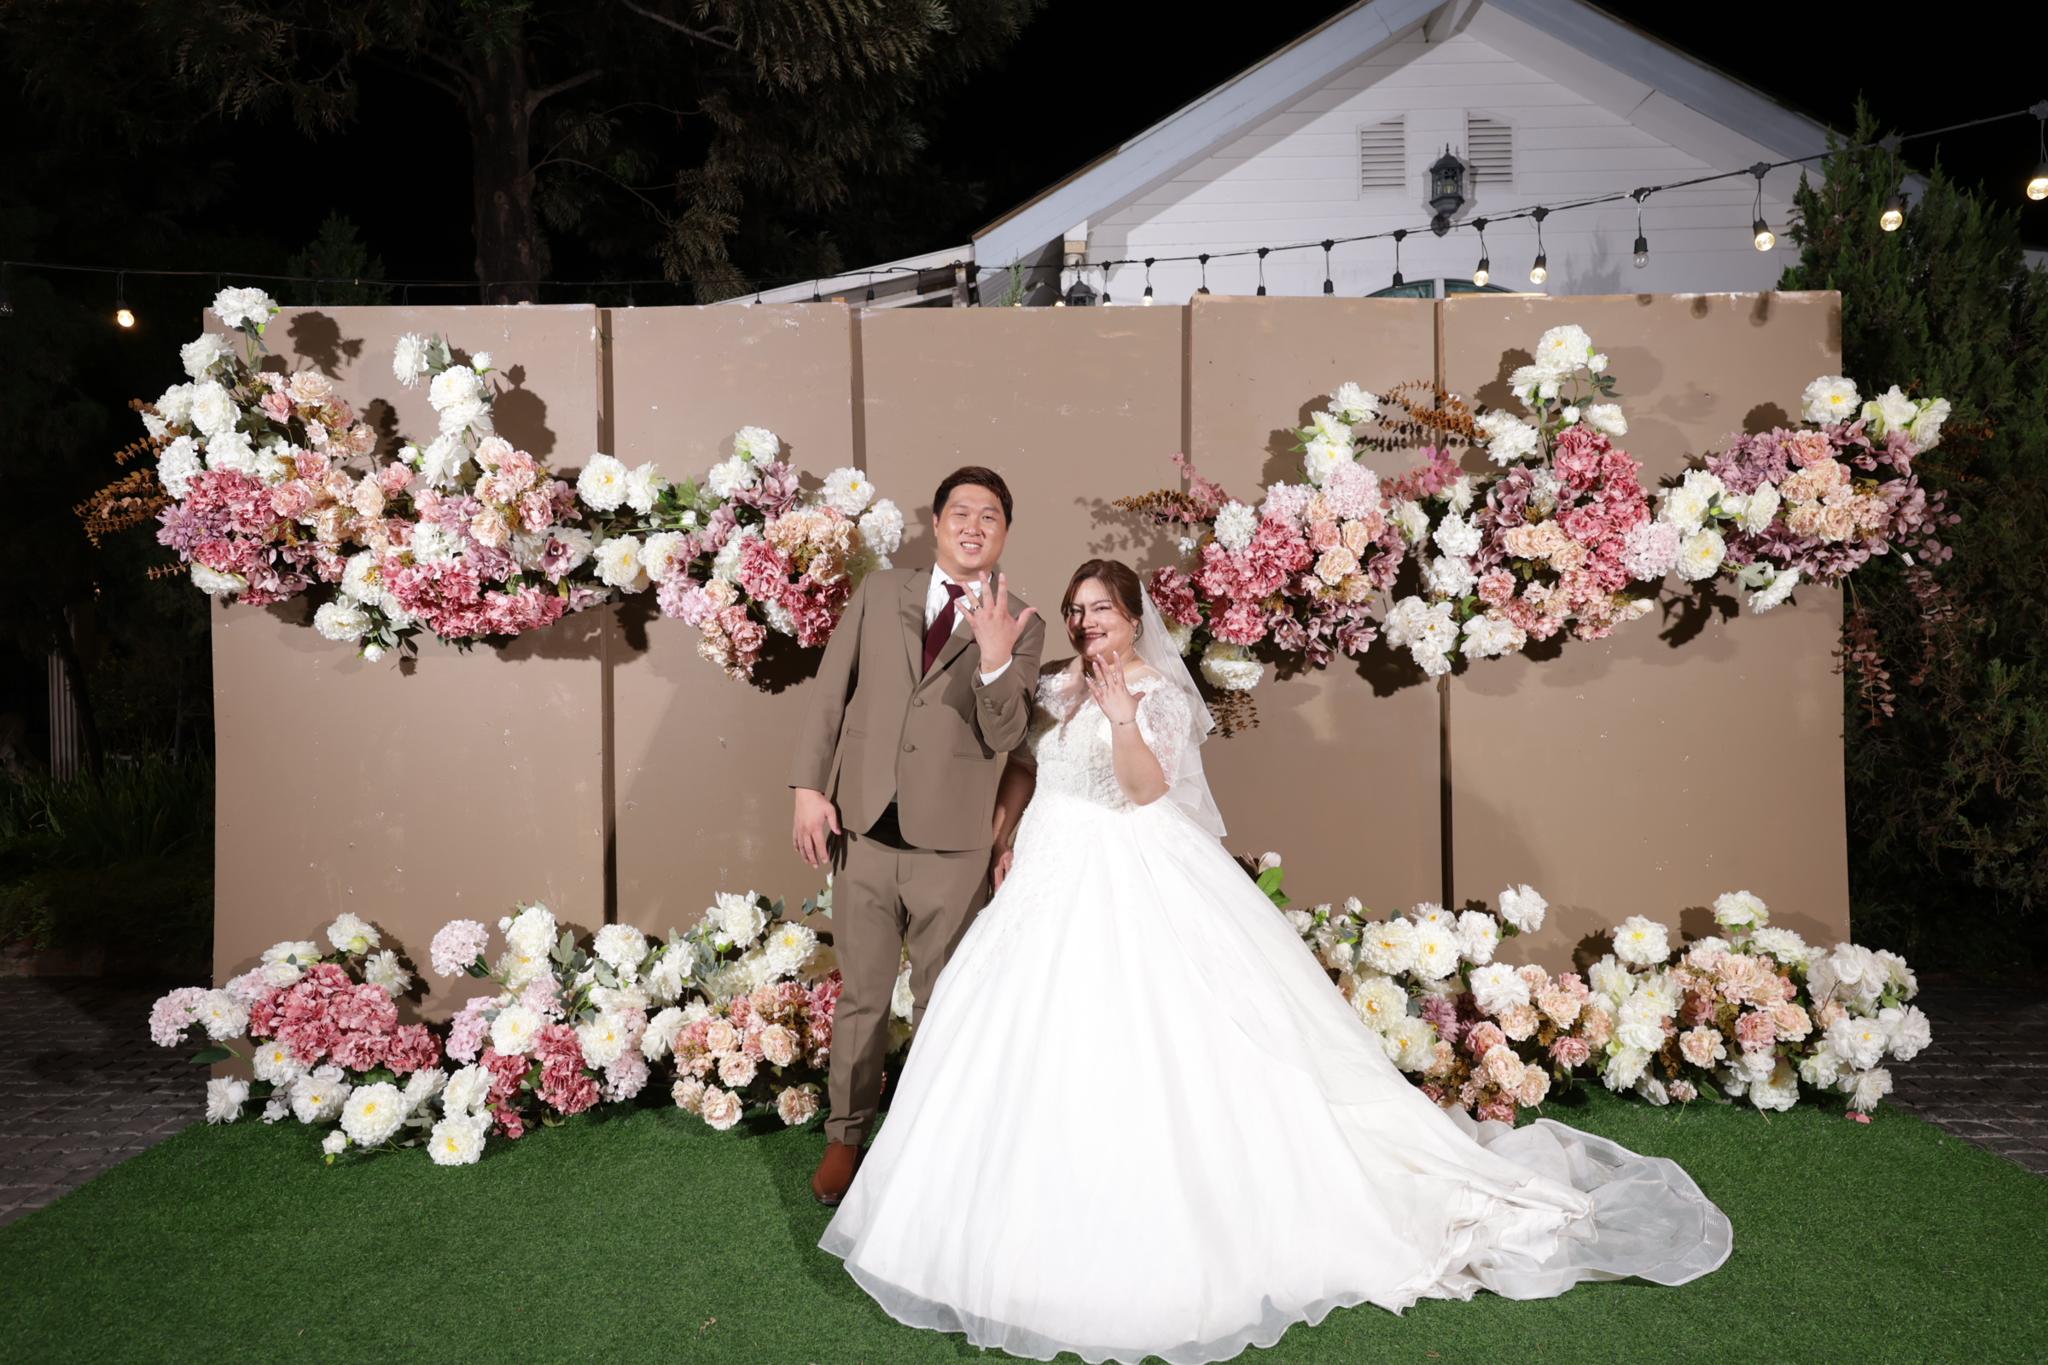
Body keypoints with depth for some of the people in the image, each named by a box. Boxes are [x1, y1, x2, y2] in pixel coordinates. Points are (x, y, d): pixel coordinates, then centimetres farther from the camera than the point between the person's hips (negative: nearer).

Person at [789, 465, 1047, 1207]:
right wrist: (809, 787, -2)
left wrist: (995, 660, -26)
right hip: (863, 829, 2)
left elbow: (1003, 736, -9)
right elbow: (830, 692, 6)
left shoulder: (1020, 626, 0)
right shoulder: (878, 593, 6)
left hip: (952, 843, -1)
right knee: (861, 996, 14)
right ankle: (846, 1135, 32)